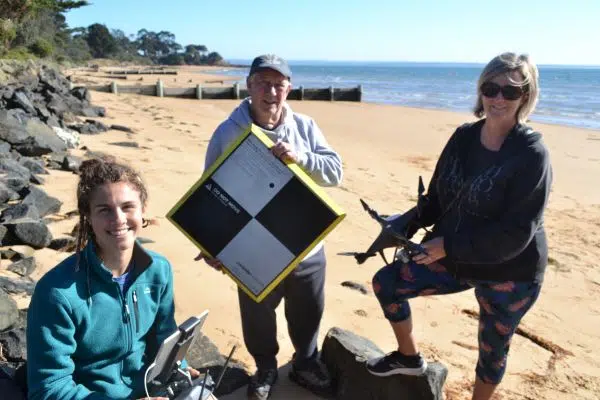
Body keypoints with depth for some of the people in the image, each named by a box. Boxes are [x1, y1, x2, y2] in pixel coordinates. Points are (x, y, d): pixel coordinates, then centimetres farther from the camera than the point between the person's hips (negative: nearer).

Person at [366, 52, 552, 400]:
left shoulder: (532, 154, -20)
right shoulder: (463, 137, -3)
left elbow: (516, 232, -24)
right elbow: (438, 196, 6)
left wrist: (448, 245, -24)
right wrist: (409, 225, -10)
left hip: (510, 272, -5)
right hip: (456, 258, 6)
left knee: (493, 349, 13)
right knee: (386, 282, 3)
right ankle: (409, 357, 26)